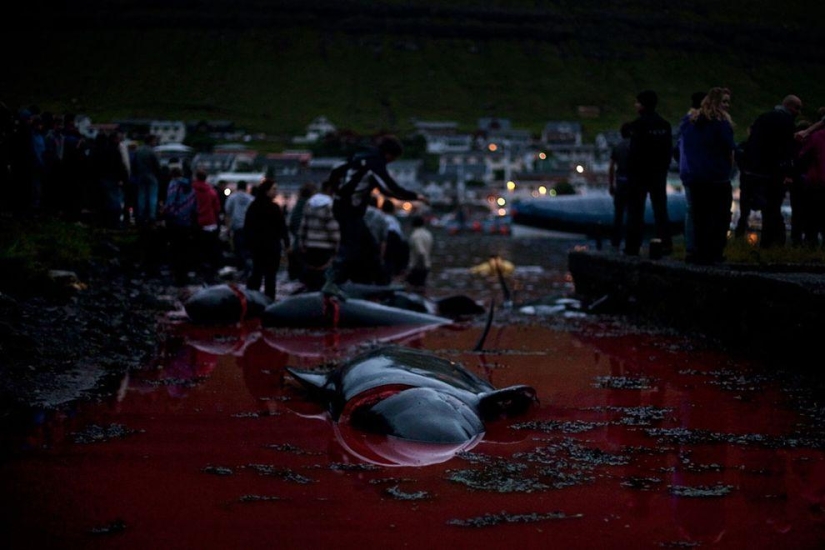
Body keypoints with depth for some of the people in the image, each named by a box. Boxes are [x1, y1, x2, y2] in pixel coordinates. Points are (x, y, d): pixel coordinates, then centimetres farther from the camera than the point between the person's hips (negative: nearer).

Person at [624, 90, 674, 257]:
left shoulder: (638, 124, -13)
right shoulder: (665, 125, 7)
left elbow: (635, 151, -16)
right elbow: (669, 149, 9)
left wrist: (631, 168, -8)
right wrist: (664, 168, 14)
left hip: (640, 172, -6)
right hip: (659, 173, 6)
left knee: (635, 210, -1)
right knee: (660, 208, 11)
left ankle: (633, 246, -3)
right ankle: (665, 244, 7)